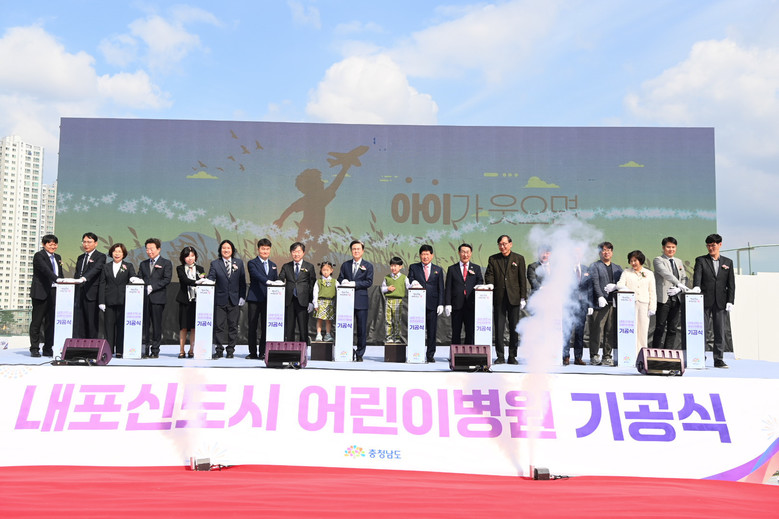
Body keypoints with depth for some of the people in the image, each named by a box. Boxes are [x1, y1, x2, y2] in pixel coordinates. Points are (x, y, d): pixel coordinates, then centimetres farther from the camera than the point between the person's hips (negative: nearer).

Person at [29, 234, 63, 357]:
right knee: (37, 321, 0)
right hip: (41, 293, -6)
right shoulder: (39, 256, -6)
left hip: (54, 293, 6)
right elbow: (45, 269, -23)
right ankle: (34, 349, 7)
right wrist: (56, 279, -38)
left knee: (51, 322, 6)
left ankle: (48, 349, 10)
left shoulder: (57, 257, 17)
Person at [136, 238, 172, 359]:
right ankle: (145, 350, 6)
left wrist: (152, 287, -16)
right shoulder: (143, 264, 20)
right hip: (143, 298, 4)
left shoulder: (166, 263, 4)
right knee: (144, 325, 2)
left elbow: (167, 279, -7)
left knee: (156, 325, -1)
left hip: (157, 299, -4)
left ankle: (155, 351, 4)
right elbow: (139, 278, 16)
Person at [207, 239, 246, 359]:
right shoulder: (215, 264, 4)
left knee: (233, 325, 4)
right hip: (220, 299, -1)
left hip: (234, 300, 1)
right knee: (219, 325, 0)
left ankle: (230, 350, 13)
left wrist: (242, 297, 2)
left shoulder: (239, 263, 7)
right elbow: (211, 278, -5)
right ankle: (219, 350, 8)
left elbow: (242, 281, 7)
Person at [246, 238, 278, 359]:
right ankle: (253, 352, 8)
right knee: (252, 326, 1)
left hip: (268, 299, 4)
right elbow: (257, 275, -18)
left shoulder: (273, 265, 18)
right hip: (254, 299, -4)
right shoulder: (252, 263, 1)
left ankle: (263, 352, 8)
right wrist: (267, 281, -35)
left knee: (266, 327, 2)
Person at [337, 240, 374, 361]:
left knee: (362, 329, 0)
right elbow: (340, 279, 12)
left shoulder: (368, 266, 5)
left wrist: (354, 283, -14)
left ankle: (360, 354, 8)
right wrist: (344, 282, -12)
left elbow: (369, 282, -5)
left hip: (361, 301, -2)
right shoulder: (345, 265, 14)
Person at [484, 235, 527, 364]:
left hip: (514, 298, -1)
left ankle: (512, 356, 11)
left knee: (514, 328, 3)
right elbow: (489, 275, 5)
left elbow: (522, 279, 5)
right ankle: (500, 356, 7)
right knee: (499, 328, 0)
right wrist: (490, 284, -18)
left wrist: (523, 297, 0)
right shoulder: (493, 259, 10)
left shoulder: (519, 259, 7)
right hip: (498, 298, 1)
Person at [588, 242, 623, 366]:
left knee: (611, 331, 3)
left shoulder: (617, 268, 22)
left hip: (614, 303, 4)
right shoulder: (594, 266, 7)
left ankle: (607, 356, 9)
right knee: (597, 330, -8)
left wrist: (615, 286, -5)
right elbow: (595, 283, -6)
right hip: (600, 303, -4)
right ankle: (594, 356, -3)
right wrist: (600, 297, -18)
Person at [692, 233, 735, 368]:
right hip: (705, 301, -2)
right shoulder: (701, 260, 7)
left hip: (721, 302, 2)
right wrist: (696, 286, -31)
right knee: (702, 330, -2)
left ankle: (718, 360, 9)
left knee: (720, 332, 3)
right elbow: (697, 275, -10)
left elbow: (731, 284, 9)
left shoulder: (728, 262, 13)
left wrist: (730, 301, 0)